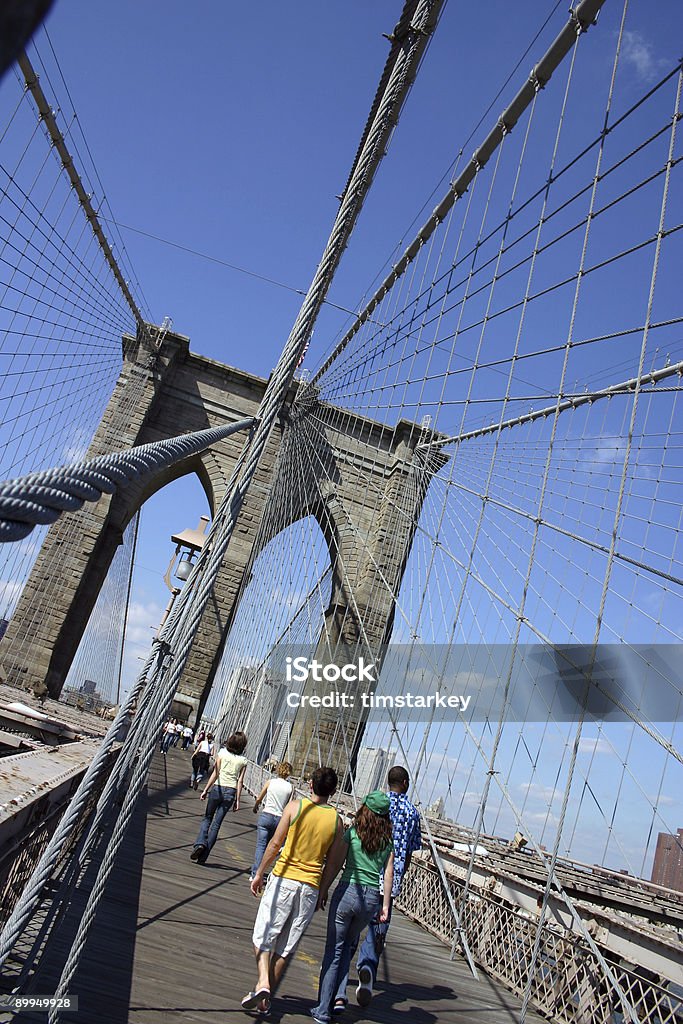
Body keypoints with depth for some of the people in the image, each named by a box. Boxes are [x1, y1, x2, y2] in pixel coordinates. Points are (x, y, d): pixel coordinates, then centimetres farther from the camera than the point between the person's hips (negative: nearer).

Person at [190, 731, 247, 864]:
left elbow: (215, 773, -8)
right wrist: (237, 800, 2)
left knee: (207, 818, 16)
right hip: (231, 792, 2)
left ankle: (200, 843, -11)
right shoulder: (243, 760, 1)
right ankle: (202, 857, 7)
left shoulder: (222, 753, -4)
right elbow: (240, 781, -1)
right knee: (216, 824, 7)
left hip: (217, 788, -1)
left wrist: (206, 790, -4)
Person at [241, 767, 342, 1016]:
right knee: (286, 946, 14)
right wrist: (322, 892, 18)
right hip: (310, 886, 3)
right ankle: (266, 997, 18)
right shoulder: (336, 820, 1)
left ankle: (263, 982, -9)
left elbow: (275, 844, -6)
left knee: (263, 935, 10)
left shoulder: (296, 806, -6)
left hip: (283, 879, -3)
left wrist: (259, 874, 3)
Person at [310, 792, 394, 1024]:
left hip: (348, 891, -3)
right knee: (348, 945, 24)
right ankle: (337, 996, 23)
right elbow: (388, 874, 4)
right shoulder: (388, 840, 2)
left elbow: (333, 865, -5)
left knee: (334, 950, 8)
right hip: (372, 898, 3)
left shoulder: (350, 833, -7)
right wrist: (385, 905, 10)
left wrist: (322, 892, 4)